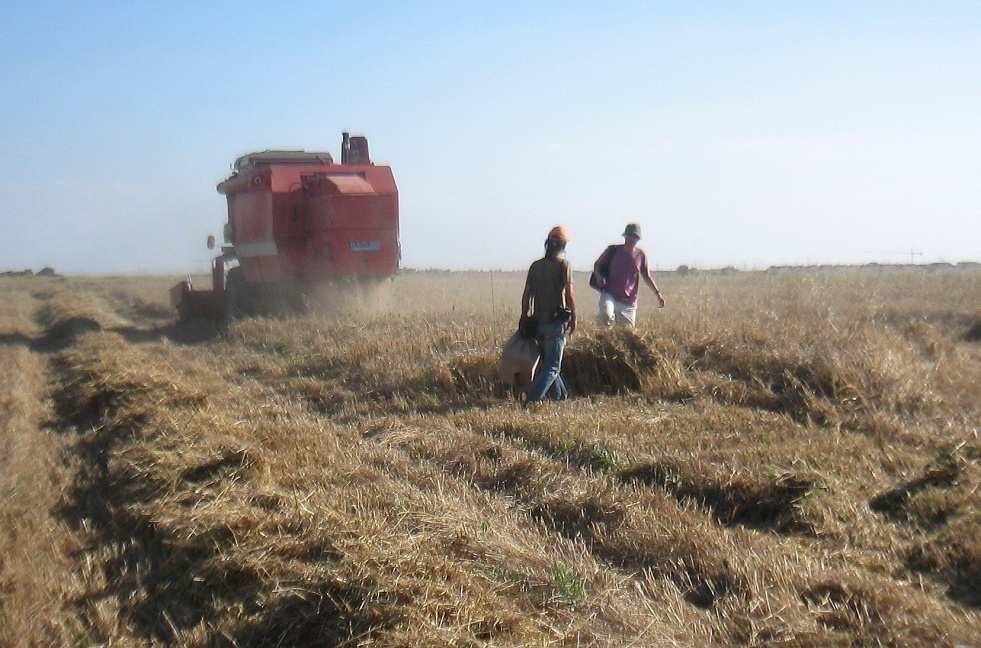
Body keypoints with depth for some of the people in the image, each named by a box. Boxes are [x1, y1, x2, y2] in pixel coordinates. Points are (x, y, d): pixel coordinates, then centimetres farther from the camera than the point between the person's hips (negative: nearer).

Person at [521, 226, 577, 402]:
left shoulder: (535, 266, 8)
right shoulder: (563, 264, -8)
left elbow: (526, 295, 7)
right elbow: (570, 294, -13)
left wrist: (525, 320, 14)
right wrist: (573, 320, -3)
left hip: (538, 322, 6)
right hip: (557, 322, -6)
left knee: (548, 362, 19)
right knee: (553, 366, -3)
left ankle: (561, 397, 28)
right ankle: (532, 399, -16)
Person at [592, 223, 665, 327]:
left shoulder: (640, 255, 5)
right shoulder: (613, 250, 0)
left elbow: (647, 276, 16)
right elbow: (597, 265, 10)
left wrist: (658, 293, 9)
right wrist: (598, 277, -11)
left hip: (629, 302, 2)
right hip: (609, 295, -2)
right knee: (607, 315, -32)